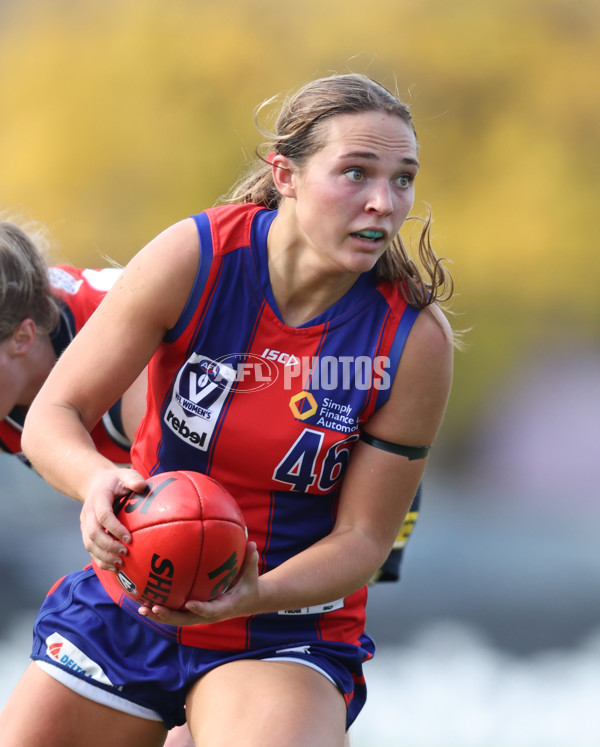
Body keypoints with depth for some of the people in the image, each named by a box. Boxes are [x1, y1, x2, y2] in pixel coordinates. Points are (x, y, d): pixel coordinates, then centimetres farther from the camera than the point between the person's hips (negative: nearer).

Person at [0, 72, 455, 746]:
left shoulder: (415, 340, -15)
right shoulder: (193, 257, -14)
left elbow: (363, 538, -10)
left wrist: (255, 596, -29)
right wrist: (98, 482, -34)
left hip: (287, 634, -2)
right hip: (129, 606, 2)